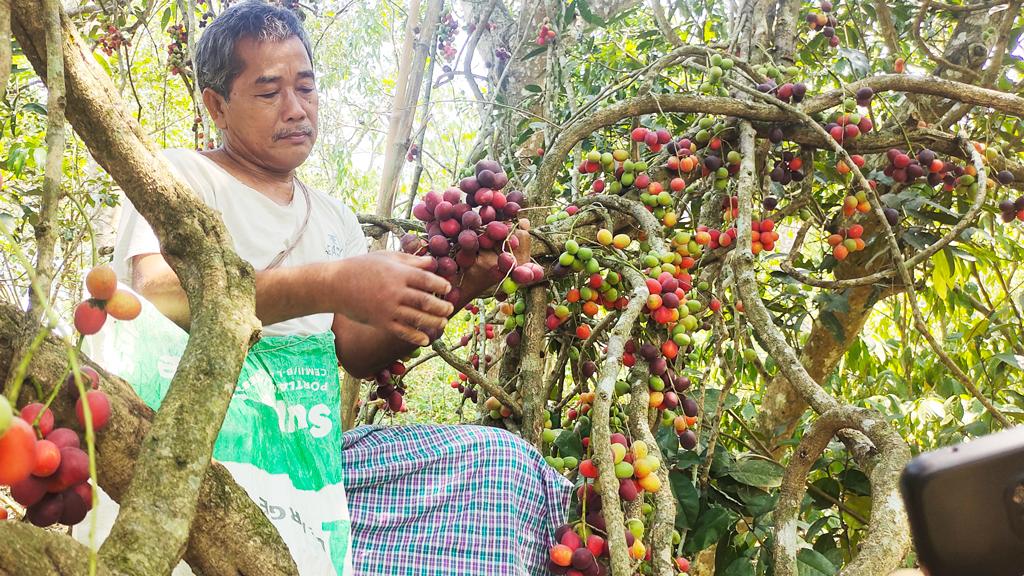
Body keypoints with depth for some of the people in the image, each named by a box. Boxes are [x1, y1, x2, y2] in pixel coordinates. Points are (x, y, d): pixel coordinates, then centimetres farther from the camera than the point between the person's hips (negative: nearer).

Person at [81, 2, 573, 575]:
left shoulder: (335, 218, 22)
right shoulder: (181, 174, 6)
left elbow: (360, 353, 11)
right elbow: (158, 294, -15)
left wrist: (449, 297, -7)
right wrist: (328, 285, -25)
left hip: (309, 455, 6)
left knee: (502, 460, -13)